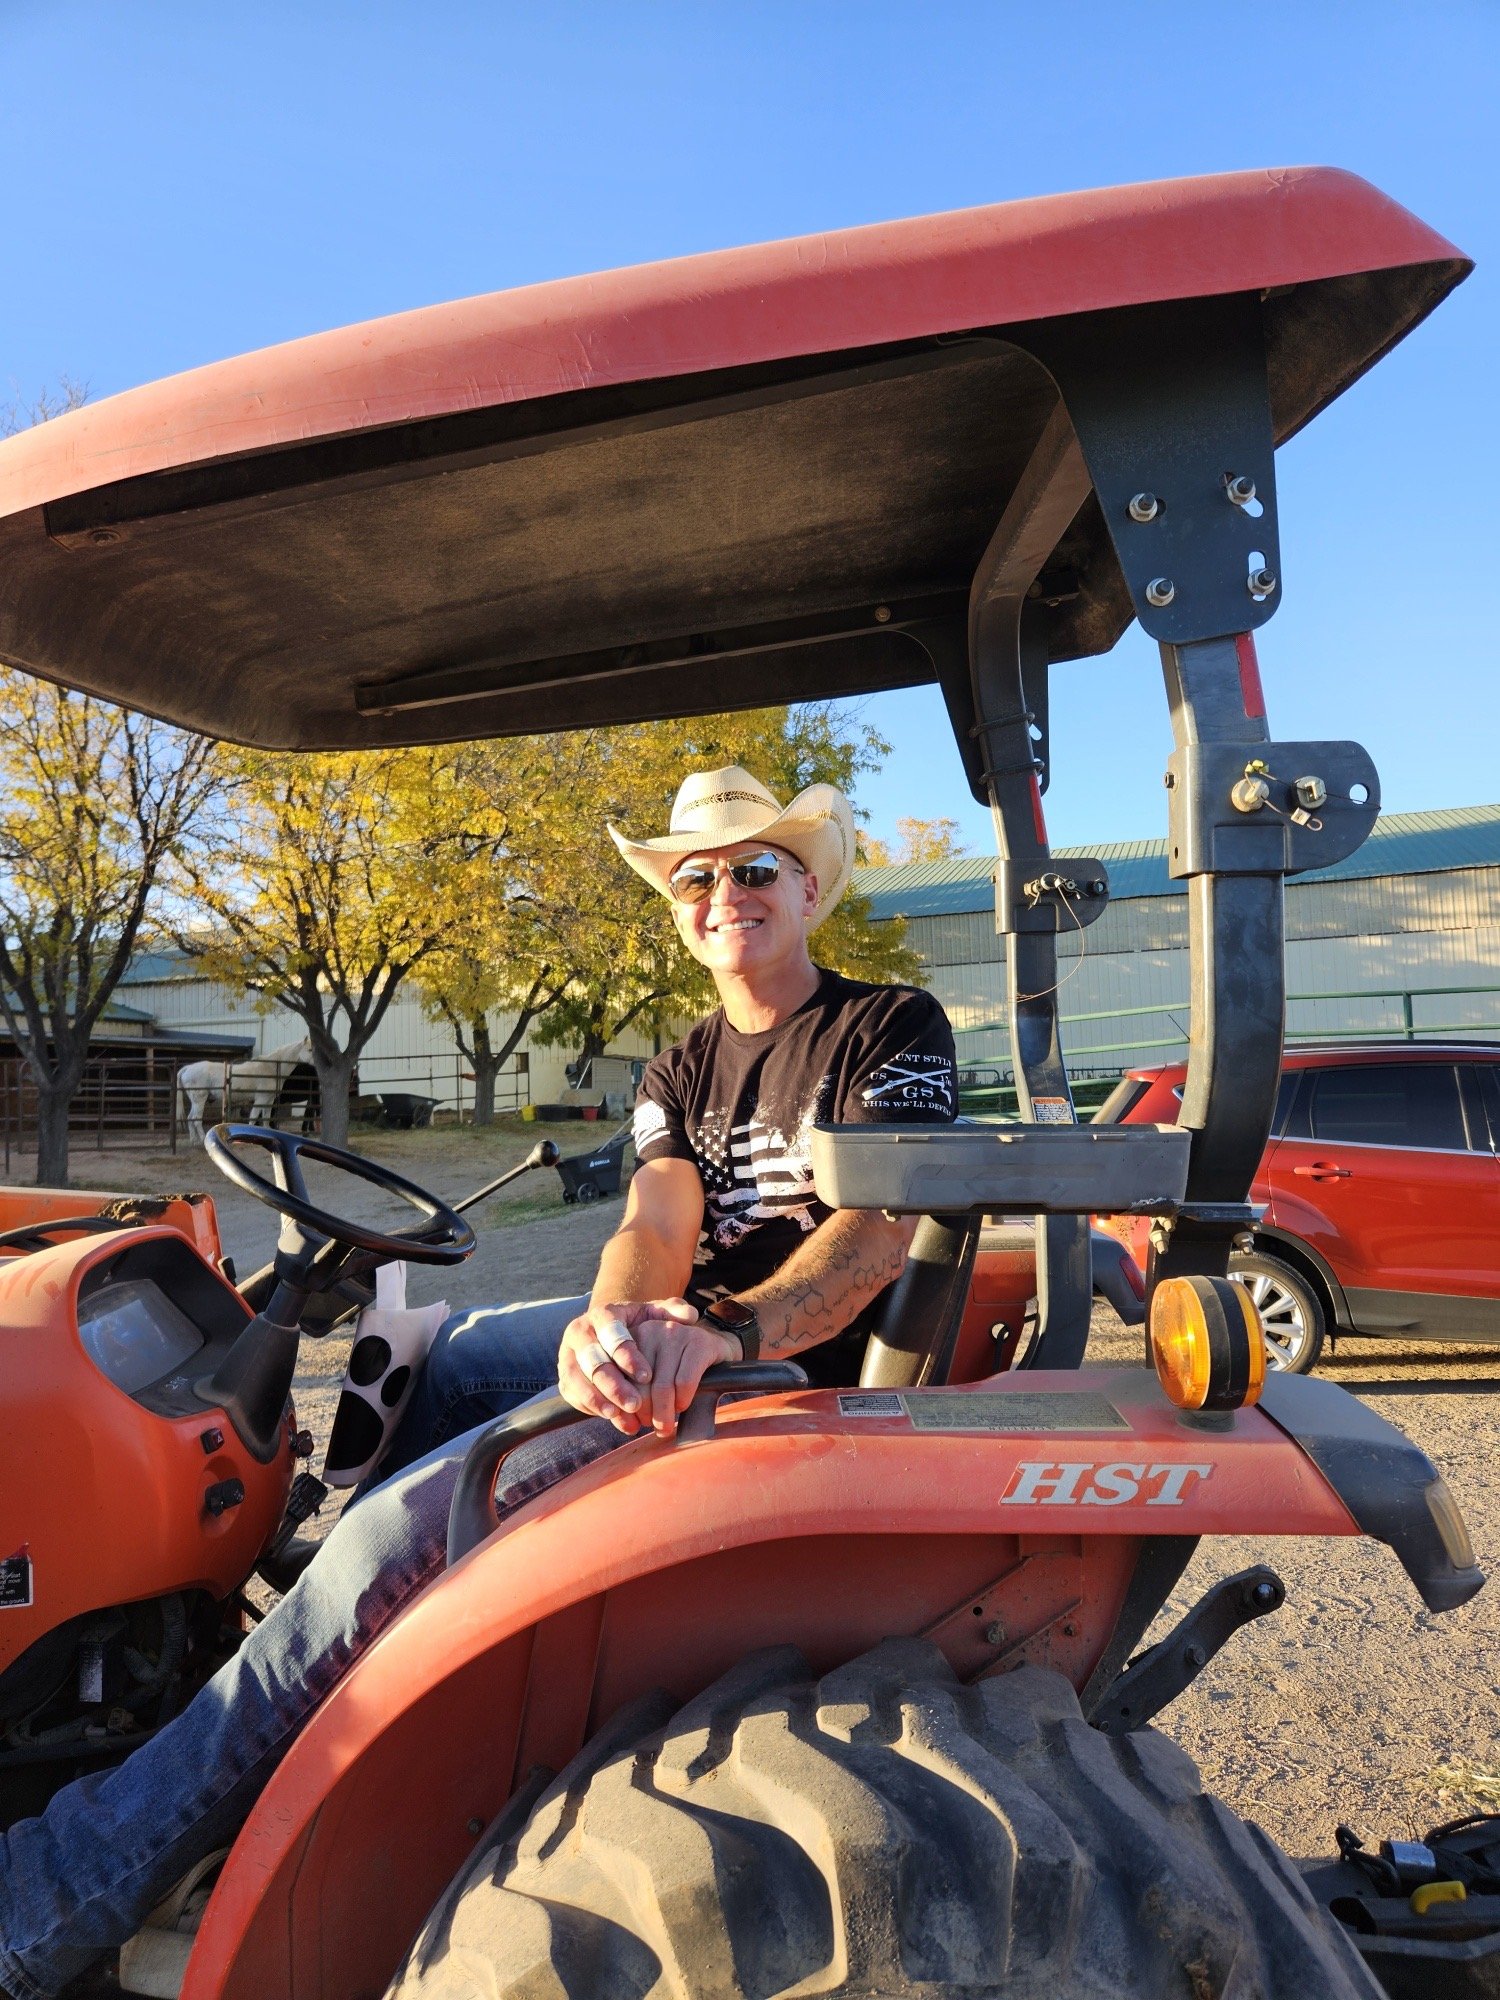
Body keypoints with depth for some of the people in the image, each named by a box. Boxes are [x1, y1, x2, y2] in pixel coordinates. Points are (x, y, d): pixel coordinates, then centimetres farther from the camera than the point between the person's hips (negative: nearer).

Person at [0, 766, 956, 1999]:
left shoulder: (894, 1028, -6)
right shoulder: (681, 1076, 13)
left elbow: (876, 1233, -21)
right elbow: (656, 1229, -4)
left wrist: (723, 1334, -39)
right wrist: (612, 1322, -28)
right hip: (689, 1337, 8)